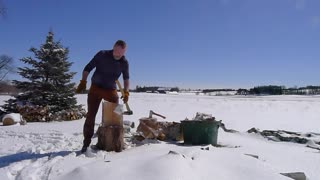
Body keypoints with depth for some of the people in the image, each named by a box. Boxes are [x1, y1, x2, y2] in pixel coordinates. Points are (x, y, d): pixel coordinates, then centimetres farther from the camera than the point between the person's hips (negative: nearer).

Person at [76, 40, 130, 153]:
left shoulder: (124, 63, -5)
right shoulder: (102, 55, -12)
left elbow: (126, 78, 9)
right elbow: (88, 68, -6)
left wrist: (126, 92, -3)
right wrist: (83, 82, -16)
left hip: (111, 90, 2)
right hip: (96, 88, -2)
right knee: (90, 116, -5)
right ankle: (86, 143, 3)